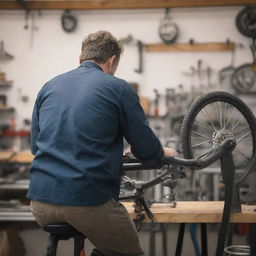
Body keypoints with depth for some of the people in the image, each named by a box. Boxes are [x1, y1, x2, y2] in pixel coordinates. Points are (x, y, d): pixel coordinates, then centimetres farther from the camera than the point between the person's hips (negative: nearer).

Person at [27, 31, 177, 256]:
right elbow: (146, 149, 2)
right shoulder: (118, 88, -1)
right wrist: (163, 154, 24)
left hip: (40, 203, 6)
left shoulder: (49, 87, 13)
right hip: (87, 200, -6)